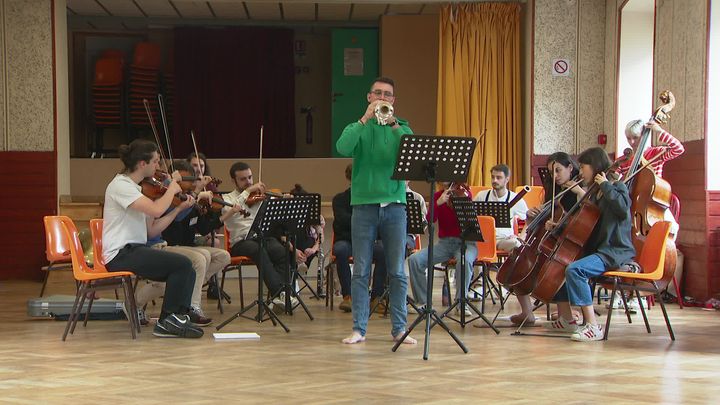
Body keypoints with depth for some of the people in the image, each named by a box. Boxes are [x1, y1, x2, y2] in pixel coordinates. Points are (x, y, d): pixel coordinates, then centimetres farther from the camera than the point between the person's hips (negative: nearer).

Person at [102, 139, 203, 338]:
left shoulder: (135, 188, 17)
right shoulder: (120, 186, -13)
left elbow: (152, 230, 13)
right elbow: (156, 210, -26)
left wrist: (179, 208, 7)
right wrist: (173, 187, -9)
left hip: (134, 250, 10)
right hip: (120, 255, -10)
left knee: (186, 271, -2)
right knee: (182, 264, -17)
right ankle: (168, 320, -4)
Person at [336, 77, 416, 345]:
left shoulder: (401, 128, 12)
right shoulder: (358, 128, 10)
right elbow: (343, 148, -12)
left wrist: (393, 124, -15)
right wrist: (366, 118, -14)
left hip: (394, 205, 1)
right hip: (364, 204, -1)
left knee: (397, 272, 1)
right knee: (361, 271, 0)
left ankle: (399, 328, 7)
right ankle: (358, 328, 4)